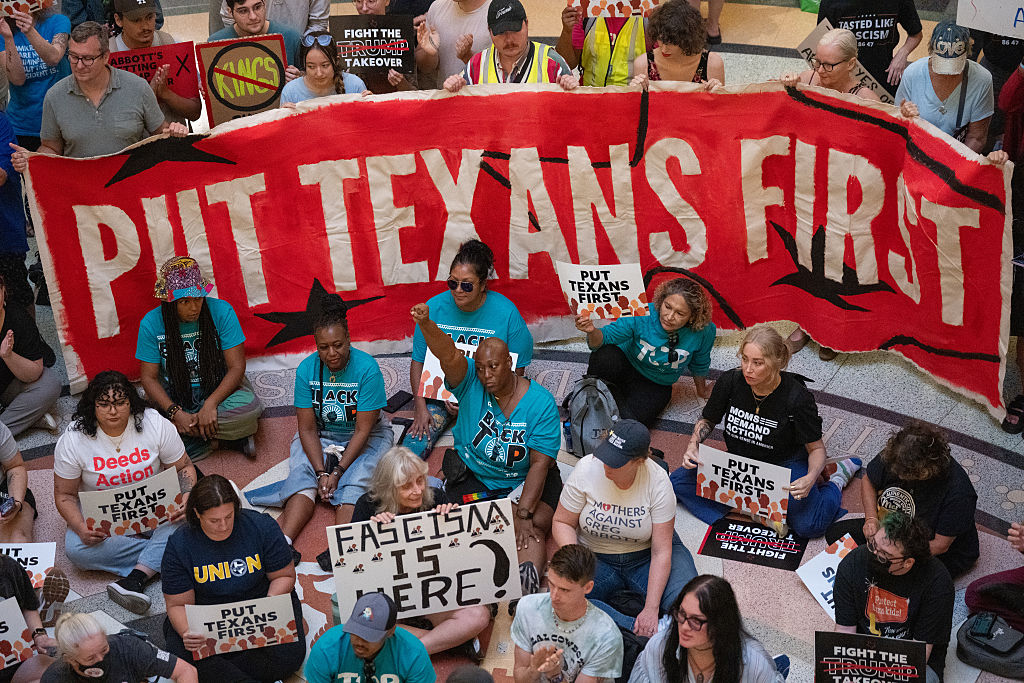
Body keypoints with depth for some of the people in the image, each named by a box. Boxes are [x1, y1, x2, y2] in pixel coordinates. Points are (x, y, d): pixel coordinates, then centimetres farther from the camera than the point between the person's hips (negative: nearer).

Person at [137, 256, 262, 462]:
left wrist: (210, 404, -27)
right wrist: (176, 413, -23)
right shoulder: (151, 323, -9)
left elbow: (237, 366, -12)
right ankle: (225, 440, -15)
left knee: (248, 409, -35)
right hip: (174, 399, 2)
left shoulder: (221, 311, -11)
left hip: (219, 389, -2)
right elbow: (149, 377, -6)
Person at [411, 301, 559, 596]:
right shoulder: (471, 383, -8)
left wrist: (524, 514, -24)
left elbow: (539, 463, -16)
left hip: (524, 481, -1)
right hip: (472, 477, 1)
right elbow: (448, 354, -30)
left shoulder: (541, 402, -13)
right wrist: (426, 325, -52)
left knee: (532, 530, -26)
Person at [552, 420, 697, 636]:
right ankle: (640, 633, -28)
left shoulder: (658, 482, -21)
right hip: (595, 558, 1)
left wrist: (651, 609, -26)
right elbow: (562, 522, -6)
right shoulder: (586, 469, -19)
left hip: (646, 556, -1)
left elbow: (661, 552, -20)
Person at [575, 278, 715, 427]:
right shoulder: (642, 316, -26)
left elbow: (699, 365, -1)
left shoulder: (704, 331, -22)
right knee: (605, 355, -36)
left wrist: (701, 390, 17)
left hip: (655, 385, 1)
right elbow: (606, 336, -19)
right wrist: (592, 332, -42)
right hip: (625, 365, 0)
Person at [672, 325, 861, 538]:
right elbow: (707, 420, 5)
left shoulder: (797, 398, -24)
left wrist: (810, 479, -33)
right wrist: (693, 445, -15)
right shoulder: (730, 381, -14)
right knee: (679, 481, -16)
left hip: (785, 464, -4)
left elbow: (816, 448, -12)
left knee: (808, 525, -26)